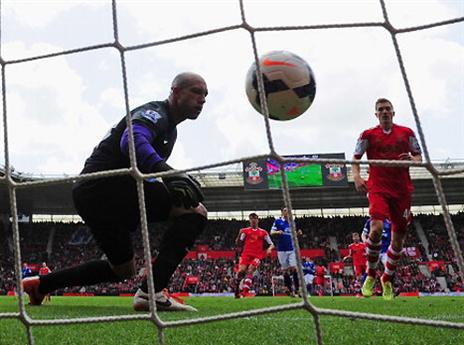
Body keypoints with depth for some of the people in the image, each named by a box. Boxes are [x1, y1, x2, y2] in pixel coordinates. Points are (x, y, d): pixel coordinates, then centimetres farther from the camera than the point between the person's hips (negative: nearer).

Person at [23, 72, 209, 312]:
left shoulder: (169, 129, 24)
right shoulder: (155, 112, -7)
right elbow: (132, 140, -30)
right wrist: (168, 173, -40)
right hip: (106, 186, -11)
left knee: (123, 269, 24)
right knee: (195, 211, -19)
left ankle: (39, 285, 32)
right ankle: (150, 293, -26)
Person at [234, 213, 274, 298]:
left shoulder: (263, 232, 10)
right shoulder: (245, 231, 11)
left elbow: (271, 244, 11)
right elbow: (238, 243, 6)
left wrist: (269, 249, -12)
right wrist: (239, 234, -11)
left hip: (257, 256, 0)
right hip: (246, 254, 0)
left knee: (250, 271, -21)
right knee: (241, 270, -18)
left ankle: (244, 292, -24)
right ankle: (237, 290, -2)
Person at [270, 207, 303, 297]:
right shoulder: (278, 221, 0)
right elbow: (272, 232, -3)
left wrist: (298, 233, -2)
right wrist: (277, 232, -25)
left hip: (292, 249, 2)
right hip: (282, 249, -2)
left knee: (294, 268, -8)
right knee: (285, 270, 2)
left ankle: (297, 289, -4)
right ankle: (289, 289, 12)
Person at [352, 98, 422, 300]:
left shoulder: (406, 133, 11)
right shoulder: (368, 135, 6)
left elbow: (418, 156, 17)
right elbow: (356, 158, 8)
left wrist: (412, 159, -7)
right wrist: (356, 176, -12)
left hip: (402, 190, 3)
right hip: (378, 188, -3)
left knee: (398, 237, 6)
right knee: (377, 228, -25)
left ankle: (387, 280, 25)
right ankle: (370, 275, -5)